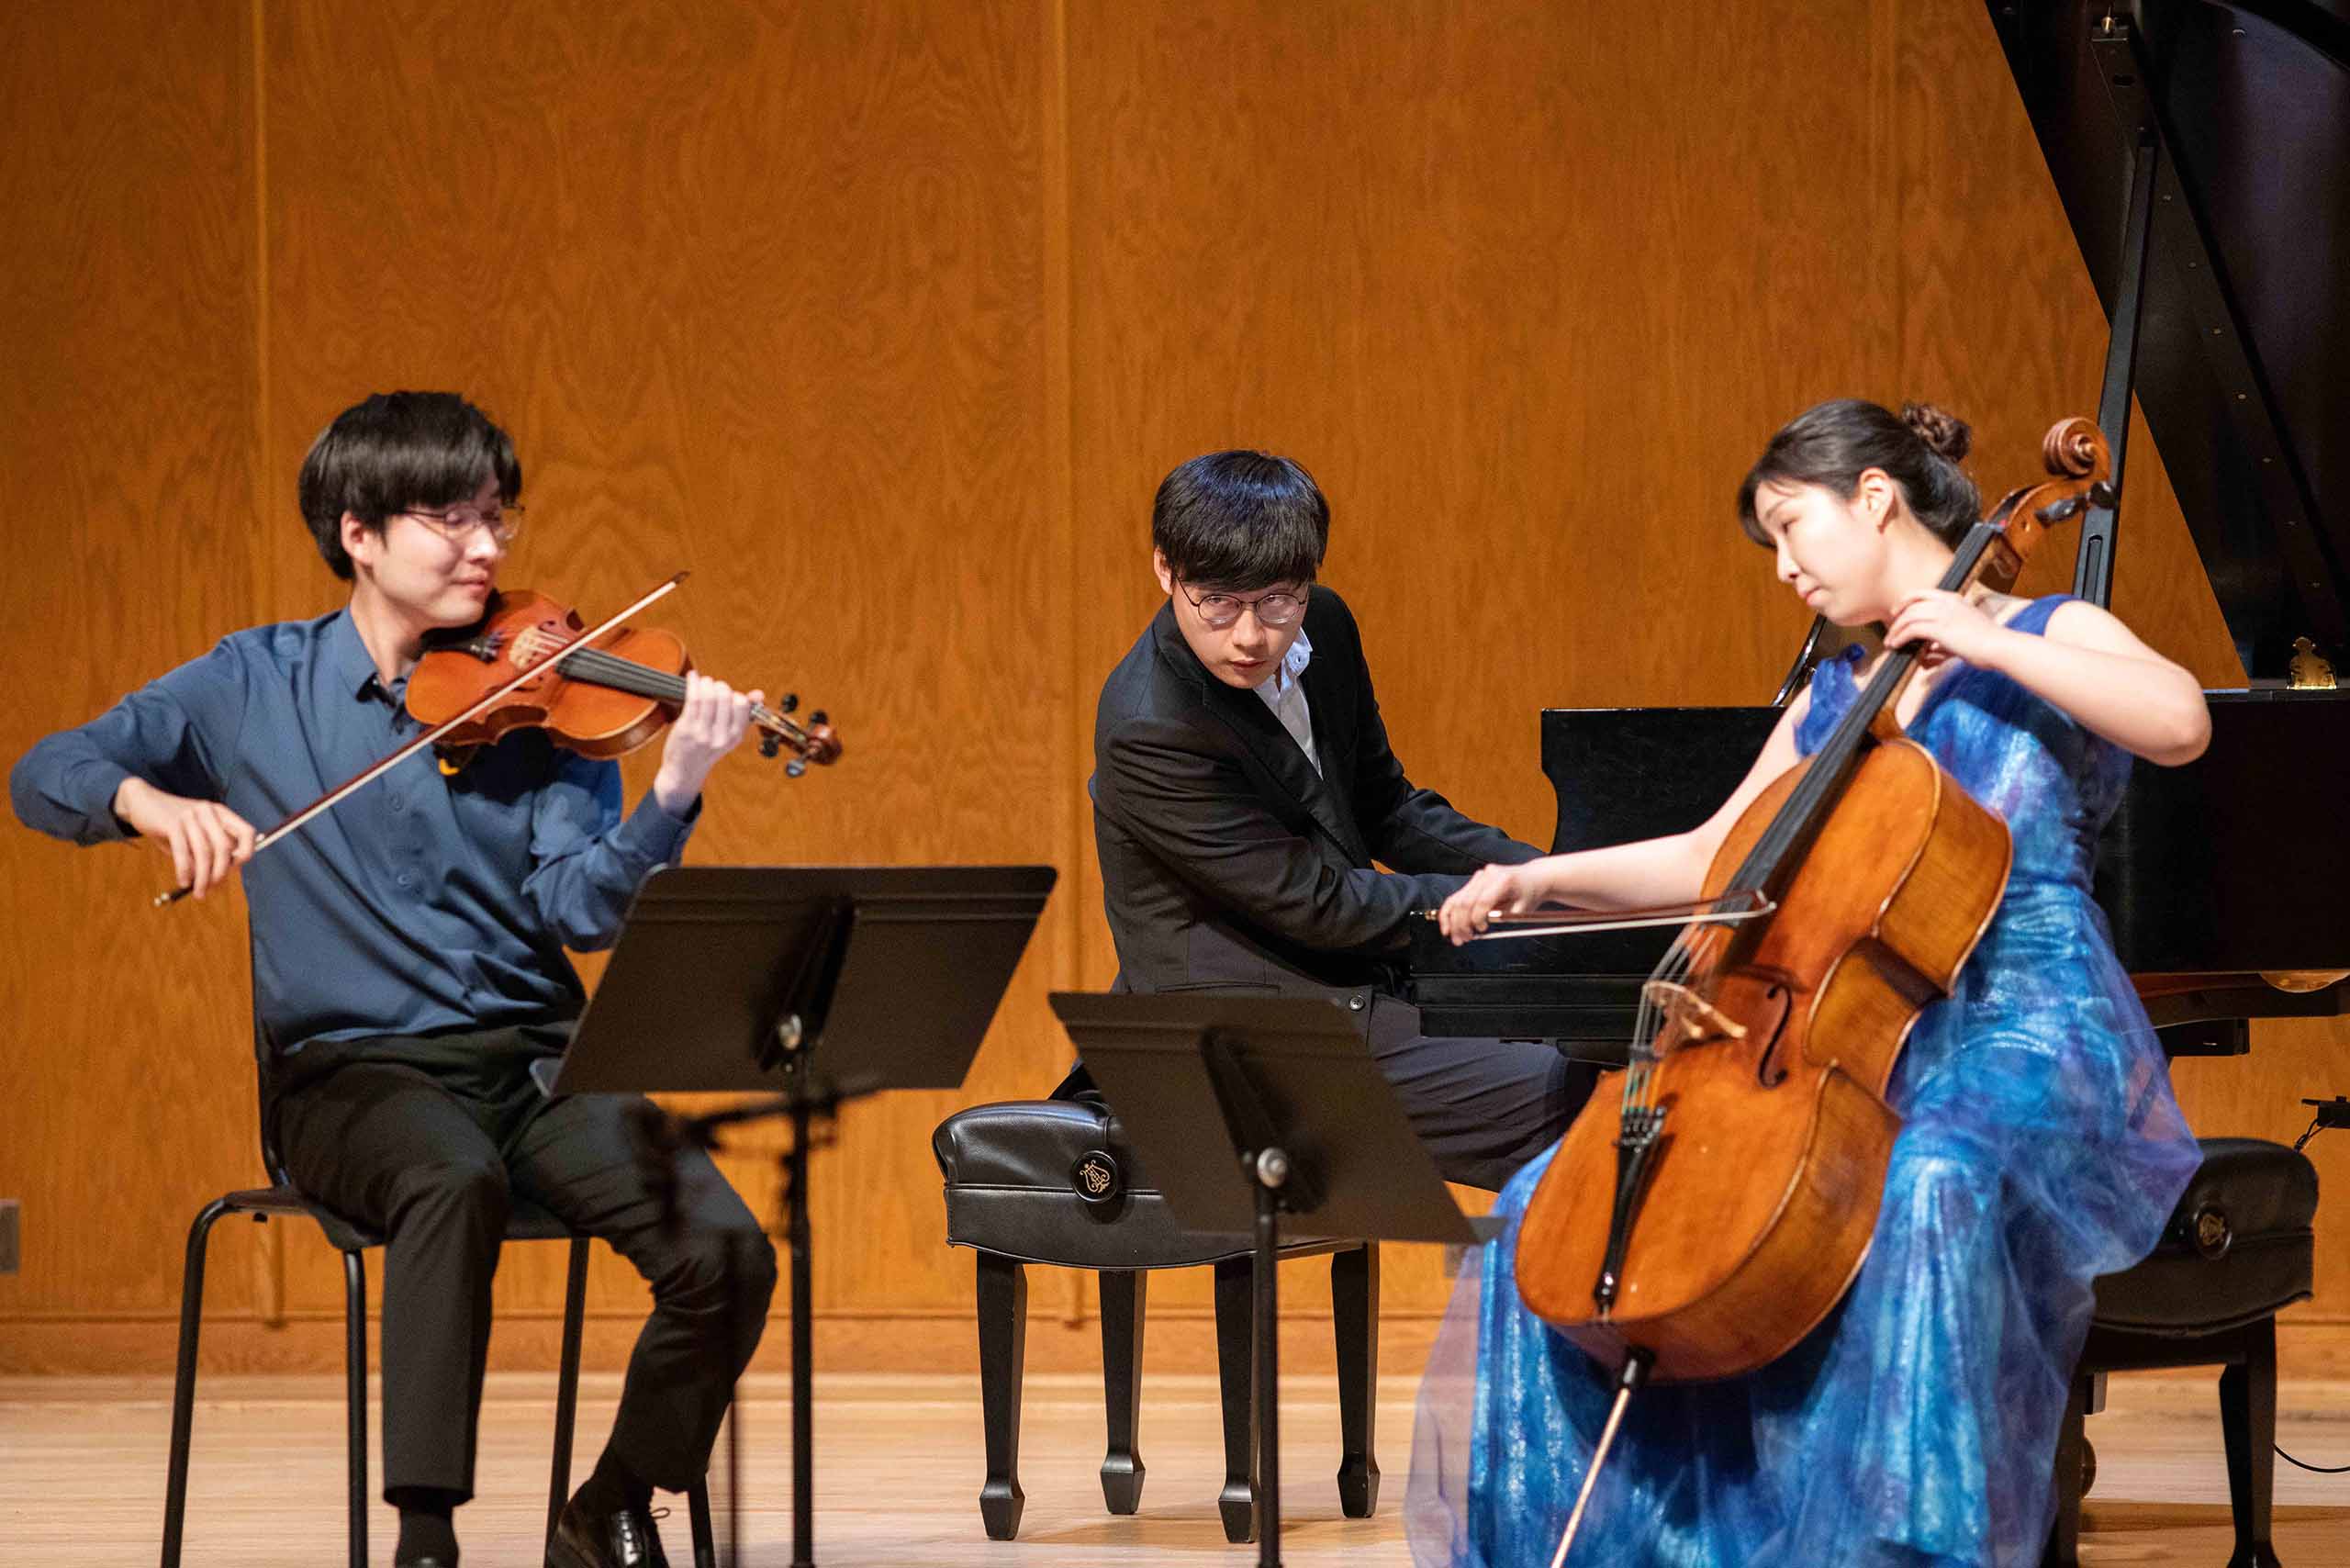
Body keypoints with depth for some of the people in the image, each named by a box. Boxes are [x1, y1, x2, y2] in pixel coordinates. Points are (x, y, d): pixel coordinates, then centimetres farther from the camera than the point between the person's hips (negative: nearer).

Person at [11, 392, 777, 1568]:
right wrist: (150, 799, -17)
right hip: (354, 1070, -2)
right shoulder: (257, 687, 5)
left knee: (722, 1250, -22)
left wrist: (674, 793, -25)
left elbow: (582, 908, -7)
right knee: (456, 1180, -38)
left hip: (535, 1056, 2)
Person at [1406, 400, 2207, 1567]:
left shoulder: (2049, 638, 2)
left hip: (2028, 1035, -7)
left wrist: (1986, 643, -16)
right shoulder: (1829, 706, 20)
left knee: (1932, 1185, -43)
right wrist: (1540, 880, 15)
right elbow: (1711, 861, 26)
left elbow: (2180, 722, -19)